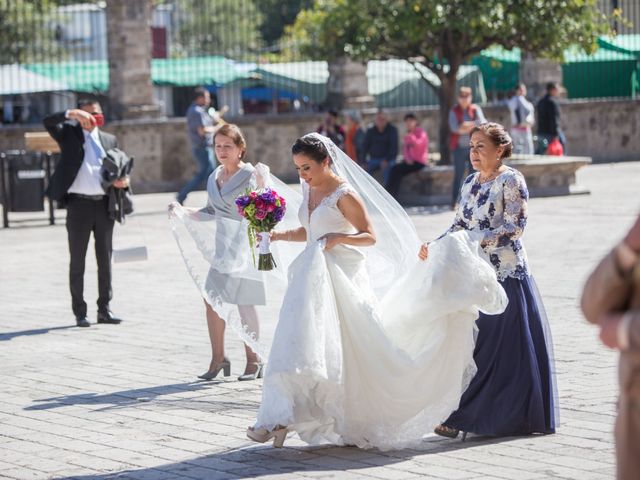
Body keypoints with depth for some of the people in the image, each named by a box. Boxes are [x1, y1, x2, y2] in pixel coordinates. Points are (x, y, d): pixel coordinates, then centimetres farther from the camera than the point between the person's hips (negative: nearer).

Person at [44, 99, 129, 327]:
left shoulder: (110, 140, 13)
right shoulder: (69, 134, 4)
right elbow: (47, 121, -11)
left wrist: (124, 180, -5)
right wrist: (71, 114, -23)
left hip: (104, 203, 3)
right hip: (79, 204, -3)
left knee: (105, 259, 7)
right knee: (77, 261, 2)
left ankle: (104, 309, 15)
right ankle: (80, 312, 7)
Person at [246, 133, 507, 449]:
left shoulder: (344, 194, -11)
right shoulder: (310, 191, 11)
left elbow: (370, 236, -10)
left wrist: (338, 238, -25)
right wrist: (279, 235, 7)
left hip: (343, 278, -7)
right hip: (315, 278, 8)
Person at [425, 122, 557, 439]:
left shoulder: (511, 181, -8)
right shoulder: (470, 183, 15)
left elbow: (514, 227, -15)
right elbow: (460, 224, 17)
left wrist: (477, 241, -21)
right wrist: (435, 246, 2)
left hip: (507, 276, -7)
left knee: (507, 347, -3)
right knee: (474, 345, 6)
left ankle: (512, 416, 0)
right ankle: (463, 418, 8)